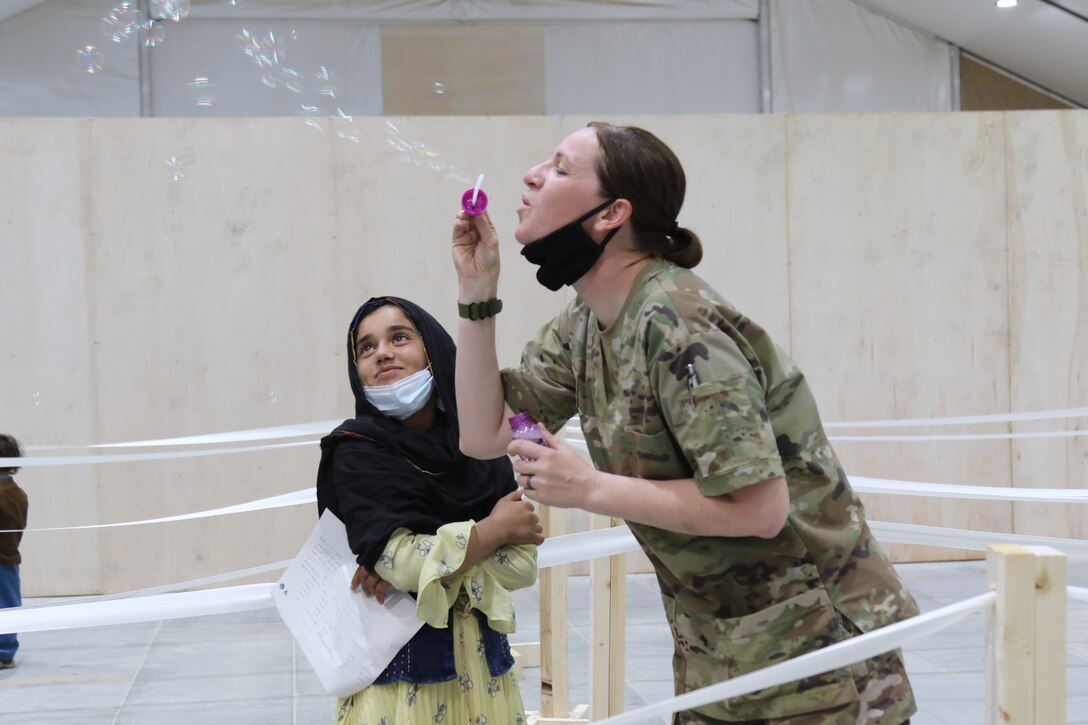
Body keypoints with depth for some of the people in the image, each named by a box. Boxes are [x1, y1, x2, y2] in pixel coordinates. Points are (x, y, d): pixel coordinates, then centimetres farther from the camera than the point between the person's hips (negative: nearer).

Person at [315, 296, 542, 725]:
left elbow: (523, 563, -5)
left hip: (480, 658, 4)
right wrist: (498, 527, -8)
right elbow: (403, 561, -20)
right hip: (397, 668, -4)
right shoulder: (355, 452, -8)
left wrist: (425, 564, -18)